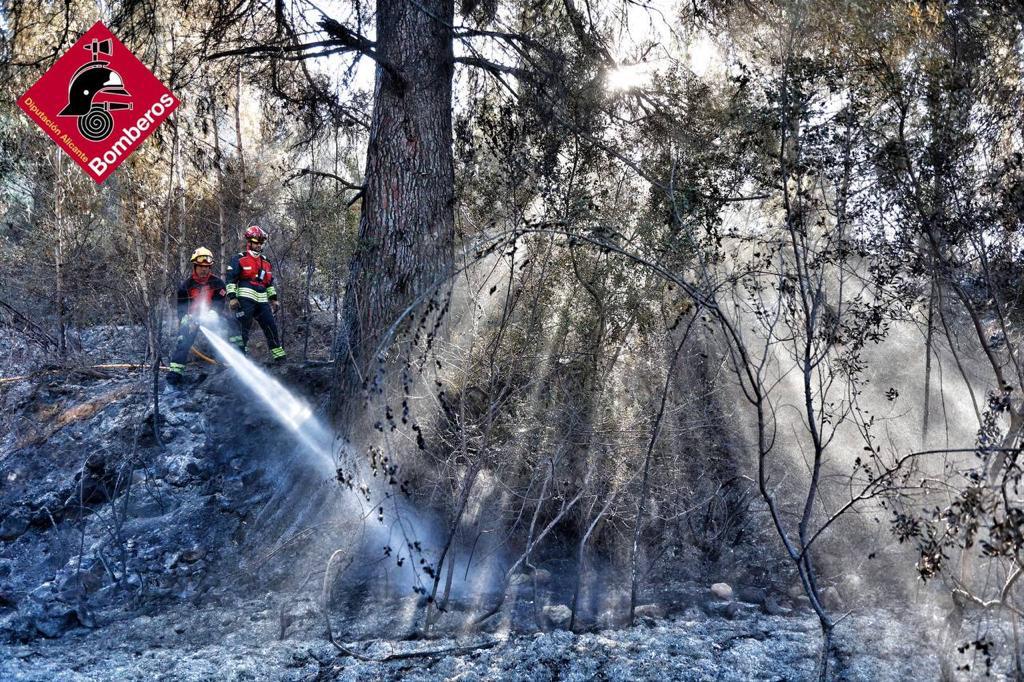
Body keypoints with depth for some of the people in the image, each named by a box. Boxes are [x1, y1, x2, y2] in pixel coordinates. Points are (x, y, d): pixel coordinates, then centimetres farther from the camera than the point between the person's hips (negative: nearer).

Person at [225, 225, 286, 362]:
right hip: (245, 299, -6)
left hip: (262, 300, 6)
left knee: (271, 326, 5)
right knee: (242, 327, -9)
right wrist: (232, 297, -12)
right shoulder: (239, 259, 1)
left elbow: (270, 282, 28)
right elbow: (230, 279, -3)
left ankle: (279, 355, 12)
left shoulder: (265, 262, 21)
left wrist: (273, 299, 21)